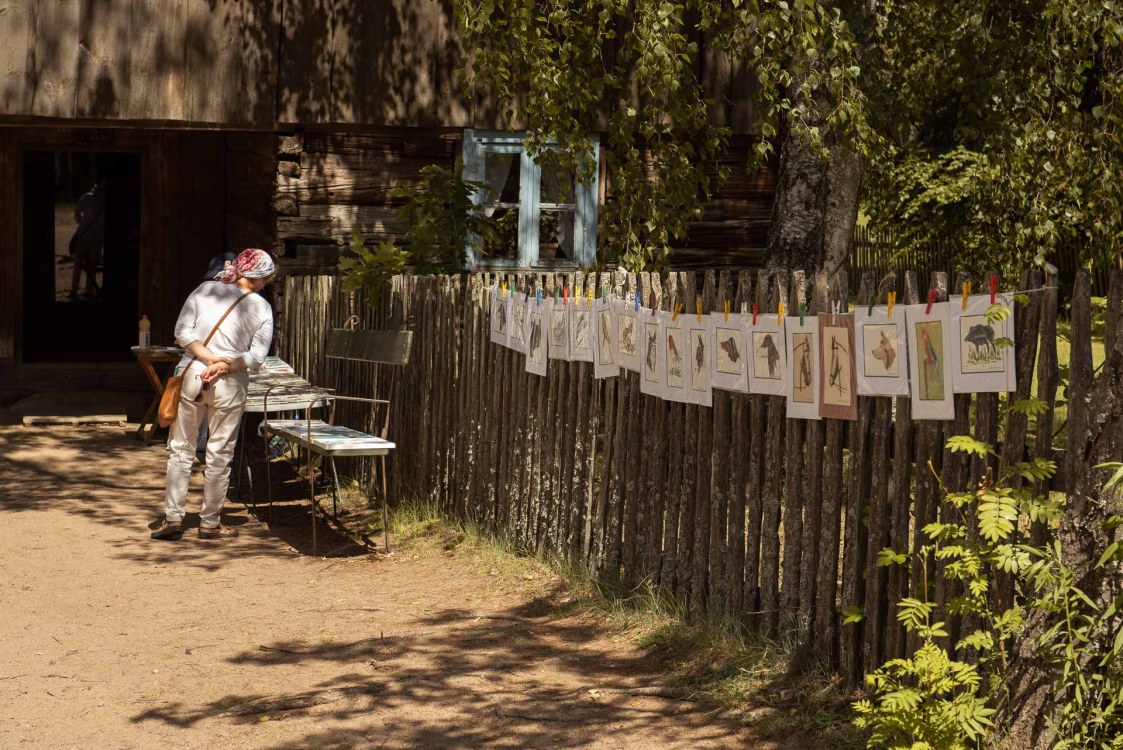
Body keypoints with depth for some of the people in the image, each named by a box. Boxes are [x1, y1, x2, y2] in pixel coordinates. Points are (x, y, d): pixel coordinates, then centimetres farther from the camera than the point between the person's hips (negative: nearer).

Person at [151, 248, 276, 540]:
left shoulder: (205, 289, 1)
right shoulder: (261, 308, -3)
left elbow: (182, 332, -5)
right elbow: (256, 357, -9)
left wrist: (210, 359, -10)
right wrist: (225, 365, -13)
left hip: (192, 375, 1)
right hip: (230, 385, -1)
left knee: (181, 448, 11)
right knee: (220, 454, 9)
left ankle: (172, 518, 9)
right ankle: (210, 522, 15)